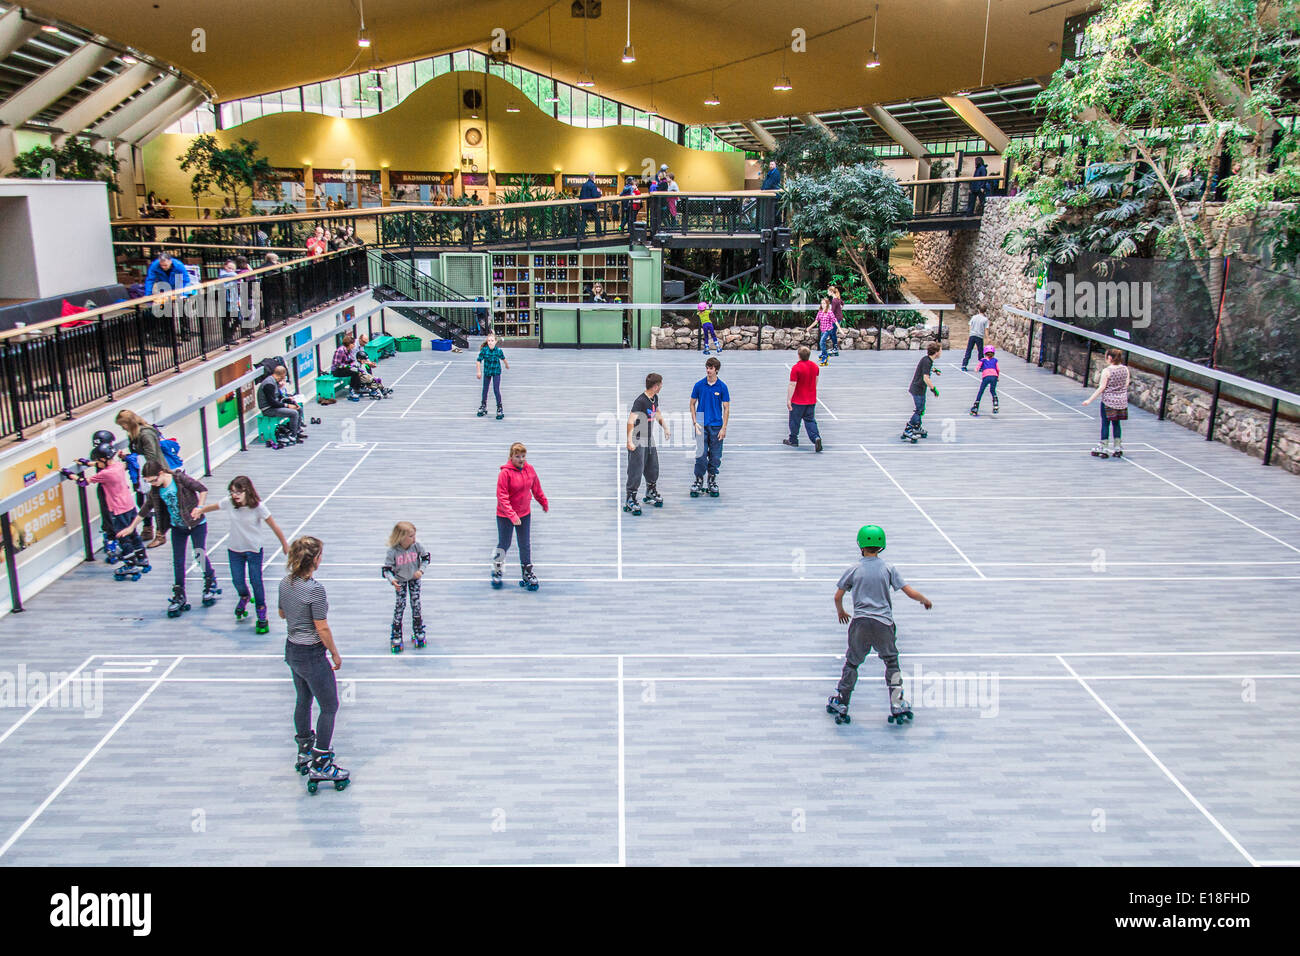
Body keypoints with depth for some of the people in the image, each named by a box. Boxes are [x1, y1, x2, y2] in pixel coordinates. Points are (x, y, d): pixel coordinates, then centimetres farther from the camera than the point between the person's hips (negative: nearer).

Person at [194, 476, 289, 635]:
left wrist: (284, 544, -5)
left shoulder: (258, 507, -21)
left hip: (254, 550, -3)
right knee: (237, 580, 8)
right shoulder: (229, 503, -12)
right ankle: (244, 598, 45)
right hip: (234, 549, 3)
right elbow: (212, 507, 10)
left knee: (256, 581, -4)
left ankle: (262, 617, 11)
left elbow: (274, 526, -12)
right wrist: (199, 511, 27)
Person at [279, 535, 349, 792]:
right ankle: (320, 766, 7)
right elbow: (322, 629, -21)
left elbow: (282, 614, 14)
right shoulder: (315, 589, -26)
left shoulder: (285, 582, -2)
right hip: (312, 655, -8)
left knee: (303, 701, 24)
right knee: (329, 707, 4)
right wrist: (335, 654, -9)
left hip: (292, 650, 8)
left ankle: (304, 753, 39)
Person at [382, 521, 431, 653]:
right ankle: (396, 637, 8)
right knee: (400, 606, -2)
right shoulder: (392, 551, -27)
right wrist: (392, 580, -38)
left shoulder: (417, 545, -21)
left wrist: (421, 570, -17)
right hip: (400, 581, -2)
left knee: (416, 604, 5)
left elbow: (426, 557, -4)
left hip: (414, 578, 2)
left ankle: (418, 633, 23)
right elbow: (386, 569, -21)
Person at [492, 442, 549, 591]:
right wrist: (512, 515, -29)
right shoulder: (505, 472, -20)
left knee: (525, 545, 9)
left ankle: (527, 574, 21)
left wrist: (544, 502, 22)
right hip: (505, 515, -4)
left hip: (525, 513, 4)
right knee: (504, 545, 9)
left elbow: (536, 488, 13)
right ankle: (497, 570, 32)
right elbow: (502, 496, -22)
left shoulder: (529, 469, -3)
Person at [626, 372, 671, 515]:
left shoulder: (655, 398, 6)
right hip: (637, 442, -8)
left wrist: (665, 428, 21)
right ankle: (630, 500, 1)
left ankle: (651, 492, 40)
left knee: (653, 469, 18)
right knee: (636, 471, -7)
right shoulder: (640, 401, -22)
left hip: (650, 440, 8)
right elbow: (631, 421, -31)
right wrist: (629, 441, -38)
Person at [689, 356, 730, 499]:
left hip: (716, 426, 0)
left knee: (715, 456, 5)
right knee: (701, 455, -3)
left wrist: (724, 428, -6)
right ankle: (699, 481, 10)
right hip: (702, 426, 0)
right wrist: (695, 422, -1)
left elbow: (726, 408, 0)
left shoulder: (722, 386, -1)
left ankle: (712, 480, 20)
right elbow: (692, 404, 9)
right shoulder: (699, 385, 2)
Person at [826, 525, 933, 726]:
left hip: (860, 622, 0)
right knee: (892, 663, 14)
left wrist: (840, 611, 25)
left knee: (851, 663, 12)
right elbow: (910, 592, -1)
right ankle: (898, 707, 14)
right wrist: (926, 600, 19)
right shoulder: (888, 568, 1)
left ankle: (840, 704, 17)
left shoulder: (854, 570, 2)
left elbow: (838, 597, 4)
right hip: (884, 623, 0)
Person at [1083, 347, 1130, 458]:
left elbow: (1102, 388, -15)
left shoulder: (1107, 371, -15)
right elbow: (1126, 384, 7)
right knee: (1116, 423, 15)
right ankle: (1117, 449, 20)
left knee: (1105, 423, 3)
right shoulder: (1125, 369, 0)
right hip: (1121, 401, 5)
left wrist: (1089, 400, -10)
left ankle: (1103, 449, 6)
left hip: (1108, 400, -5)